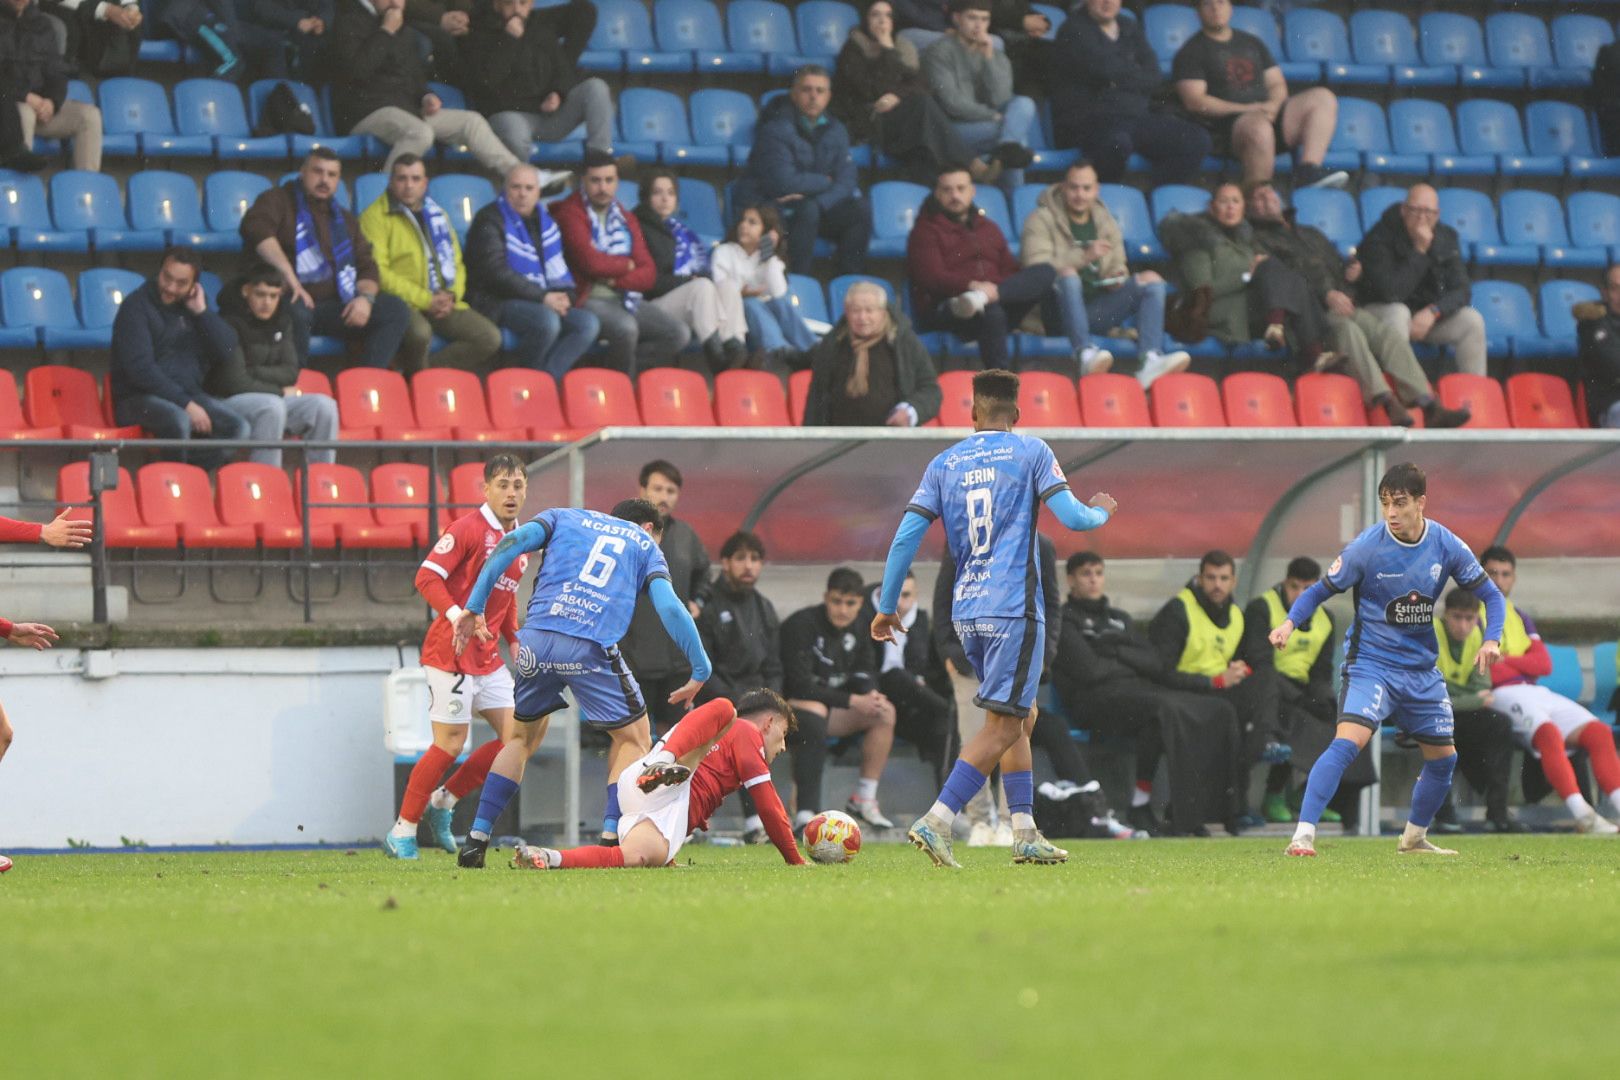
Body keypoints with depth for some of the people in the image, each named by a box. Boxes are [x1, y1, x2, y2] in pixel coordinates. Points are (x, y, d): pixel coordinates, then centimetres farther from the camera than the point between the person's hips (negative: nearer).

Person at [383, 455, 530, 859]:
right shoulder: (467, 528, -10)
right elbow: (427, 577, -15)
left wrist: (514, 640, 11)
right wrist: (457, 615, -28)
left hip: (487, 656, 8)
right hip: (450, 651, -8)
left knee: (520, 734, 1)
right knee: (451, 742, -10)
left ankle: (442, 803, 13)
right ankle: (402, 832, 1)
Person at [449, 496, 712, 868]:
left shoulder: (563, 518, 27)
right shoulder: (645, 546, 22)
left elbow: (511, 542, 8)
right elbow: (669, 607, 6)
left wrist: (474, 608, 8)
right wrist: (701, 670, 10)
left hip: (536, 640, 3)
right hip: (591, 649, -3)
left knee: (522, 737, 23)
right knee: (633, 737, 14)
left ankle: (476, 840, 17)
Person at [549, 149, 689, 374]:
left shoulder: (626, 219, 16)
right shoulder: (570, 214, -5)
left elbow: (648, 274, 8)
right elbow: (592, 263, -18)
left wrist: (615, 279, -10)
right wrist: (626, 265, 0)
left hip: (625, 299, 7)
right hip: (589, 298, -7)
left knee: (679, 334, -11)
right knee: (625, 327, -36)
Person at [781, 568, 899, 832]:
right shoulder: (802, 625, -17)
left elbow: (864, 678, 7)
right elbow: (799, 686, -23)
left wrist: (871, 696, -20)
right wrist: (853, 701, -26)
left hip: (834, 709, 7)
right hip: (791, 708, -7)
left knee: (885, 711, -13)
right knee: (814, 711, -40)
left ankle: (864, 800, -9)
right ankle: (807, 812, -49)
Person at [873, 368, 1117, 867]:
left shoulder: (945, 464, 10)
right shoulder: (1030, 452, -1)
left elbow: (906, 536, 5)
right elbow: (1073, 518, -6)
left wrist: (886, 607, 12)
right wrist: (1101, 511, 17)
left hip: (966, 612, 6)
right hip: (1014, 609, -6)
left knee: (1021, 717, 18)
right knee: (1002, 727, -6)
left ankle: (1025, 833, 15)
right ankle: (936, 822, -19)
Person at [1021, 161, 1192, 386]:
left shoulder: (1105, 221, 20)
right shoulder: (1041, 221, 3)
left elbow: (1116, 265, 25)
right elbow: (1037, 270, -12)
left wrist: (1117, 275, -1)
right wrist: (1084, 257, -20)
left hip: (1095, 311, 5)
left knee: (1151, 280, -12)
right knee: (1068, 274, -36)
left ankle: (1150, 360, -34)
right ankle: (1086, 354, -52)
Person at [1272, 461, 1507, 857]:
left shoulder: (1447, 546, -6)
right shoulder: (1366, 547, -14)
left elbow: (1490, 594, 3)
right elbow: (1321, 590, -4)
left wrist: (1491, 639, -15)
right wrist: (1290, 622, -23)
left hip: (1421, 669, 5)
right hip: (1370, 662, -5)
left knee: (1444, 758, 13)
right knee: (1348, 741, -26)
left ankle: (1414, 838, 36)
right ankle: (1303, 834, -29)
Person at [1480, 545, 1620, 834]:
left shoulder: (1519, 617, 27)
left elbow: (1544, 664, 11)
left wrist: (1505, 661, -5)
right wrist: (1522, 664, -1)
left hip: (1535, 692, 7)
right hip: (1500, 694, -7)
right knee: (1548, 732, -35)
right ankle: (1582, 815, -44)